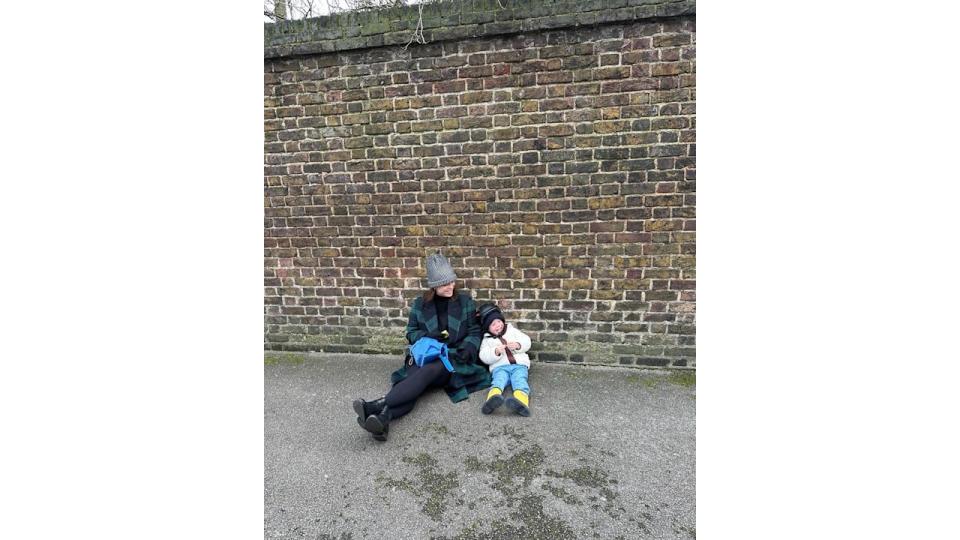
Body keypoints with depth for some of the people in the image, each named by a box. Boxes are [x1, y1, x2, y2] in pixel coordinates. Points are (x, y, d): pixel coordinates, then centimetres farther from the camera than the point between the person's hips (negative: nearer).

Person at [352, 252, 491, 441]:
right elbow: (411, 332, 14)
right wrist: (428, 336, -7)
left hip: (453, 357, -2)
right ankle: (383, 417, -56)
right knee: (413, 378, -33)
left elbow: (474, 332, 9)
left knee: (428, 371, -34)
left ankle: (378, 405, -49)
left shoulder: (465, 301, 6)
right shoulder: (420, 304, 9)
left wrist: (468, 348, -11)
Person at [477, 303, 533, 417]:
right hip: (500, 367, -1)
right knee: (499, 379, -33)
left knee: (520, 380, -30)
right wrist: (495, 352, -16)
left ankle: (521, 401, -60)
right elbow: (484, 357, 4)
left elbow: (526, 341, 13)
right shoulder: (487, 340, 17)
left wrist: (518, 345, -9)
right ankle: (494, 398, -63)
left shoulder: (512, 330, 23)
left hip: (519, 364, 1)